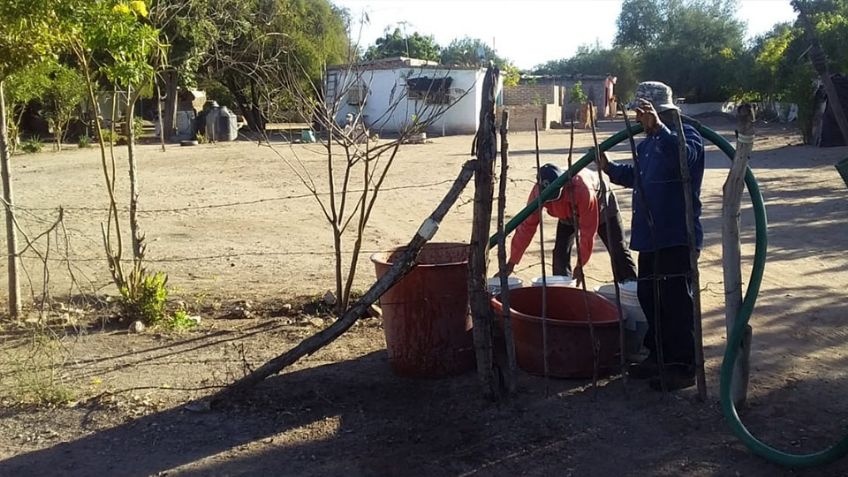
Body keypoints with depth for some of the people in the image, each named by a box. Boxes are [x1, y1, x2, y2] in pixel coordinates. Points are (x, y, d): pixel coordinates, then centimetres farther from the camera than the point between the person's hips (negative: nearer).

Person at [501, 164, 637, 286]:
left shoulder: (582, 190, -46)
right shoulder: (538, 192, -34)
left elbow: (588, 231, -37)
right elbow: (526, 226, -27)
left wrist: (580, 265, -31)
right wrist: (511, 263, -26)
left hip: (600, 204, -4)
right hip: (569, 214, 4)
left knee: (617, 250, -4)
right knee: (560, 252, -9)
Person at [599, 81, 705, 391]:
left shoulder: (686, 135, -12)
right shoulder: (647, 143, 17)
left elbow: (684, 156, -36)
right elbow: (636, 176, 28)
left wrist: (657, 126, -48)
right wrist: (610, 168, 11)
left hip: (677, 237, -10)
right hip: (649, 236, 10)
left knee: (676, 302, -4)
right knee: (649, 297, 16)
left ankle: (683, 366, 6)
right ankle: (658, 357, 29)